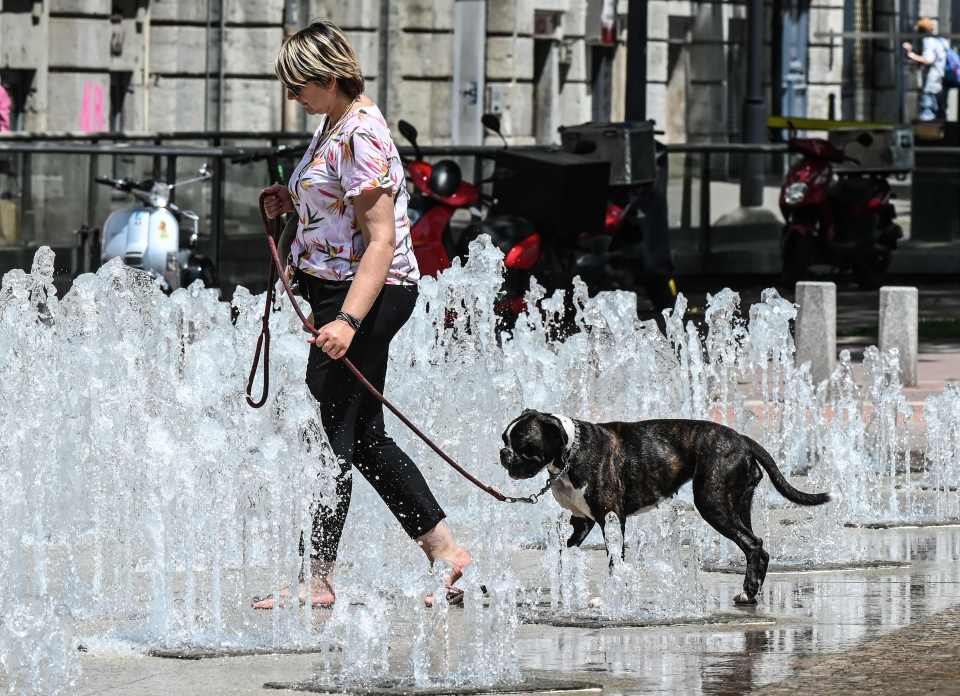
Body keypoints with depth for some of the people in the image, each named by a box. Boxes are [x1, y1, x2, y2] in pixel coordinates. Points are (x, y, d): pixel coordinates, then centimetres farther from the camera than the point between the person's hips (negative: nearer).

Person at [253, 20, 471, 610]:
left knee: (333, 434, -6)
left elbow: (381, 239, -24)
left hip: (367, 294, -11)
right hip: (338, 294, 11)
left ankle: (319, 580, -1)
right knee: (364, 436, 13)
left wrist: (347, 321, -32)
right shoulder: (334, 125, 13)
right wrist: (291, 203, 10)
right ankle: (444, 548, 19)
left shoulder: (360, 136, -18)